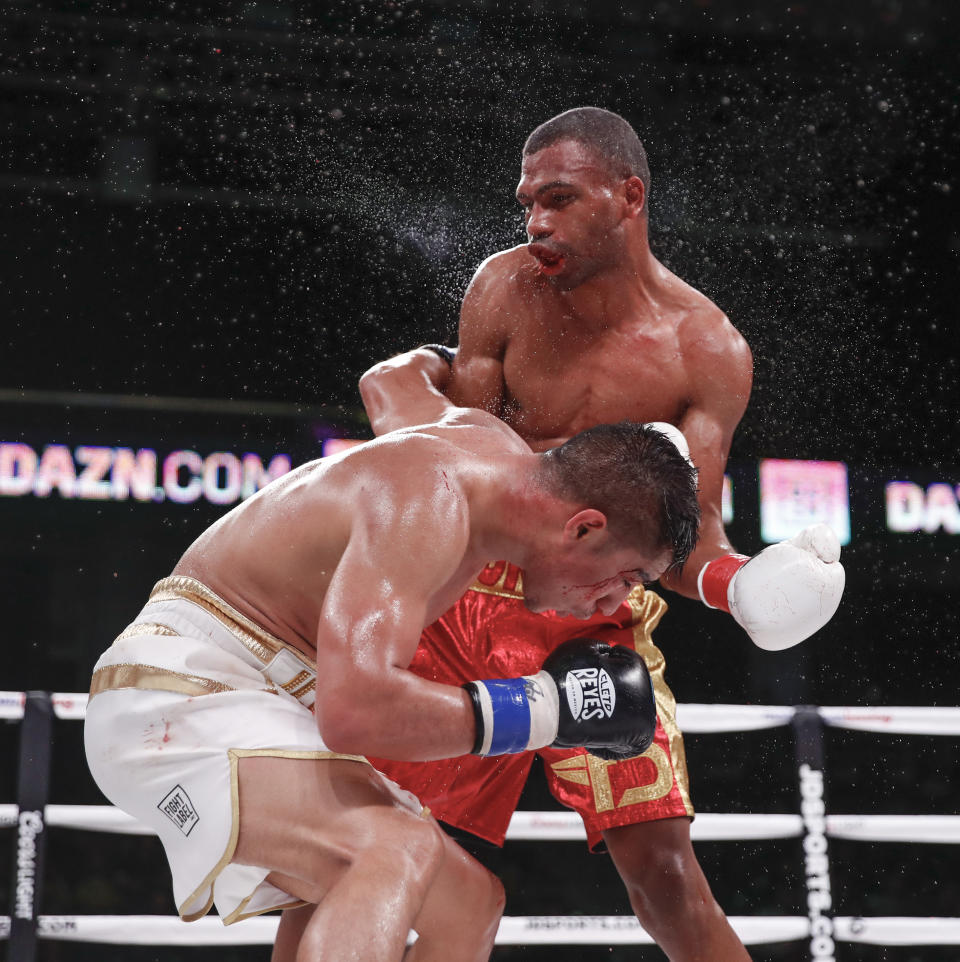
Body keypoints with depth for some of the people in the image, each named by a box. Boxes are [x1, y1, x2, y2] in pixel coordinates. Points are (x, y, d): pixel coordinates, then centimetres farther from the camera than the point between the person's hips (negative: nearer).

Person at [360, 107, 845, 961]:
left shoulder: (708, 351, -8)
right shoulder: (505, 288, -2)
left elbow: (686, 534, -9)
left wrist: (734, 582, -31)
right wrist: (404, 392, -20)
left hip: (596, 616, -2)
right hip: (469, 594, 3)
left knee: (662, 864, -13)